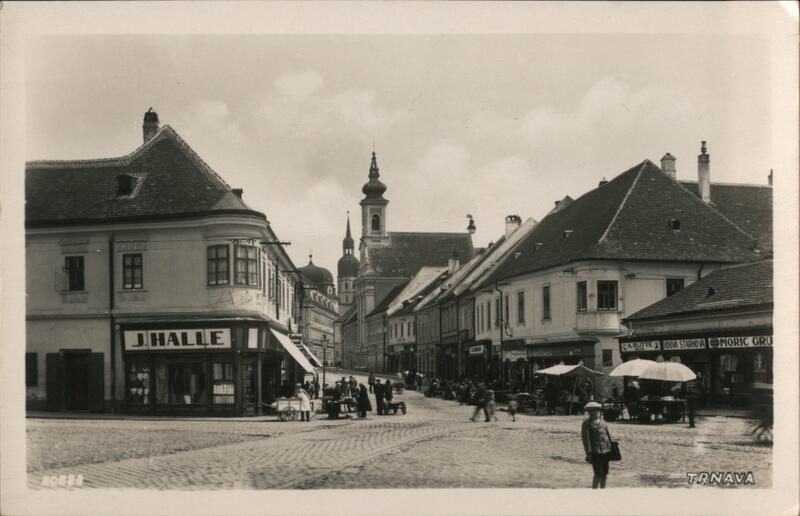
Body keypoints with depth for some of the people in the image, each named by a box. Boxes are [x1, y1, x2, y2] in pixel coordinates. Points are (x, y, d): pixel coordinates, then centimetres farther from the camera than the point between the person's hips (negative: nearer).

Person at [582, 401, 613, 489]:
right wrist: (589, 453, -14)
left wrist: (611, 448, 18)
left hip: (605, 451, 6)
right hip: (595, 452, -6)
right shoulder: (587, 423, -4)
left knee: (604, 473, 10)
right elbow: (585, 438, -9)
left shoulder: (602, 421, 13)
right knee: (598, 474, -12)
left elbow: (608, 435, 21)